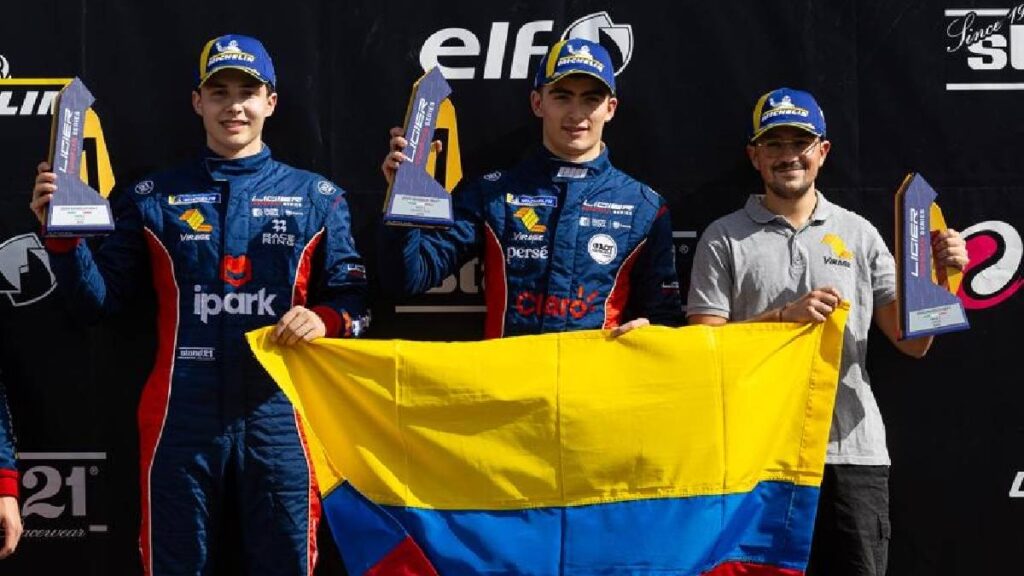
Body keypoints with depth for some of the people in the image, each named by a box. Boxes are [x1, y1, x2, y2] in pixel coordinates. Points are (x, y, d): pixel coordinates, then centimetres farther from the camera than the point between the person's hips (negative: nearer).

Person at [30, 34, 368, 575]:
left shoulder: (317, 198, 8)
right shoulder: (152, 198, 9)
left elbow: (354, 297, 6)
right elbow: (98, 299, 6)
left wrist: (325, 319, -14)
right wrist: (63, 231, -9)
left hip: (279, 415, 0)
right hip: (181, 416, 0)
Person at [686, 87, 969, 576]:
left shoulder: (859, 234, 10)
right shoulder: (724, 238, 4)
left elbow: (912, 343, 9)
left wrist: (939, 277, -7)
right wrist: (784, 314, -14)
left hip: (853, 450, 2)